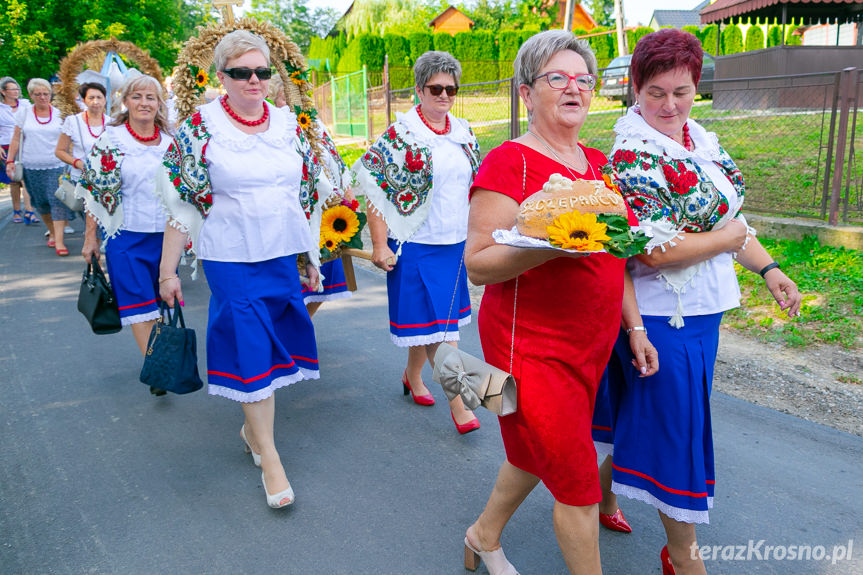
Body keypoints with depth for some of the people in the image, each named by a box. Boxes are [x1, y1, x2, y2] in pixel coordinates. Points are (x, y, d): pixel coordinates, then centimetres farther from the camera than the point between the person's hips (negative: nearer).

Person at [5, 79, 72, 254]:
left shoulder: (59, 114, 3)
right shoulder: (24, 112, 5)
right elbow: (16, 139, 7)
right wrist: (10, 161, 2)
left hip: (56, 166, -2)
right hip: (31, 167, 2)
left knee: (58, 200, -11)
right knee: (40, 203, 10)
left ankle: (59, 241, -12)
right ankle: (52, 232, 28)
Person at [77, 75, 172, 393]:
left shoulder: (170, 142, 6)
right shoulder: (110, 140, -4)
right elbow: (96, 191, -3)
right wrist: (90, 236, -4)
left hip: (165, 233, 4)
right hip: (126, 234, -3)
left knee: (163, 298, 12)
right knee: (138, 303, -4)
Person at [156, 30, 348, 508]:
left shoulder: (289, 125, 6)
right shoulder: (200, 128, -4)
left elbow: (309, 195, 12)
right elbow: (180, 204, -3)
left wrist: (312, 257, 12)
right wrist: (168, 272, -3)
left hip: (283, 255, 4)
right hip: (231, 258, -4)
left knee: (274, 343, 11)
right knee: (251, 349, -3)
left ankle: (252, 427, 35)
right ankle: (270, 459, 9)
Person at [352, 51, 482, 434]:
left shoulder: (464, 132, 9)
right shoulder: (400, 135, -10)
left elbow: (476, 185, 18)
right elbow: (375, 188, -12)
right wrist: (379, 245, -16)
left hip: (455, 243, 6)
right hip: (416, 245, -6)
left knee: (433, 317, 16)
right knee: (439, 323, -3)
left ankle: (412, 375, 38)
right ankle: (458, 403, 6)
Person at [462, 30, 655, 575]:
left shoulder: (598, 164, 10)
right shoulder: (510, 162, -13)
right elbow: (478, 264, -17)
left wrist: (635, 327, 14)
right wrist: (554, 244, -30)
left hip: (591, 345, 8)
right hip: (533, 346, -8)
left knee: (537, 455, 21)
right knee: (578, 484, 1)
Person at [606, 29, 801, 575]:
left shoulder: (703, 141, 8)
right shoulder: (633, 157, -18)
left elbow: (730, 216, 18)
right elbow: (655, 251, -25)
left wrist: (768, 268, 10)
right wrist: (729, 238, -13)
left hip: (702, 309, 8)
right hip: (663, 317, -8)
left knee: (645, 421, 20)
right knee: (679, 432, 4)